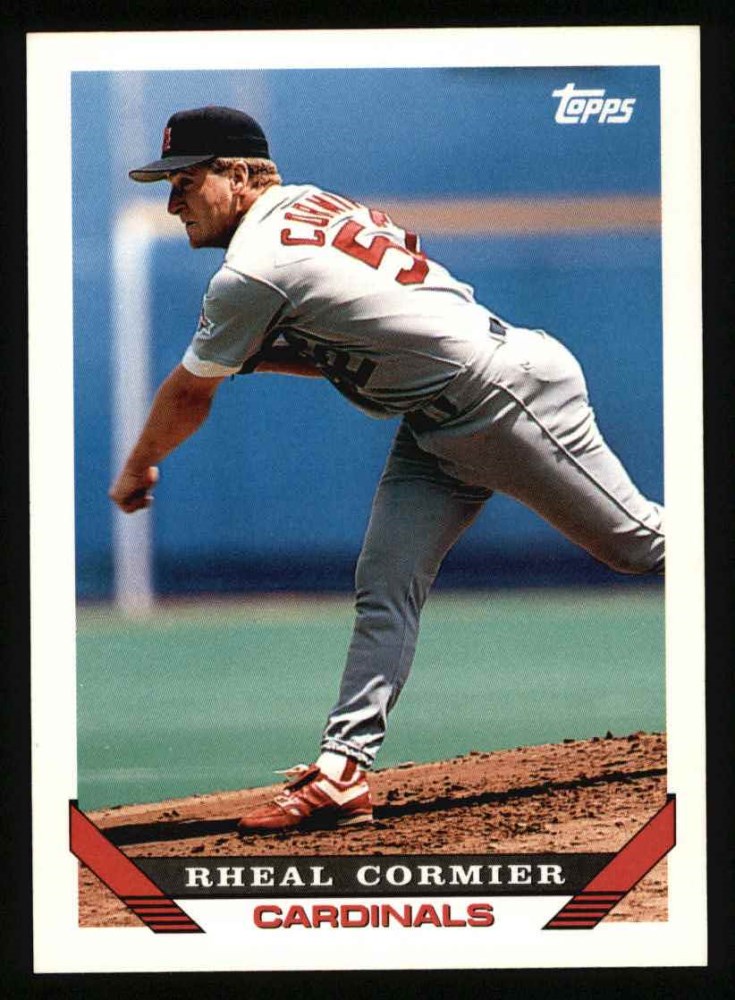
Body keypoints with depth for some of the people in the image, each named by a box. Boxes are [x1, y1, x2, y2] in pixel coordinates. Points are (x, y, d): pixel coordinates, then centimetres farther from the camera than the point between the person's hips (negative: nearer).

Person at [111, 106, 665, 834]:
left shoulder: (252, 272, -19)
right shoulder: (312, 205, 8)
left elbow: (189, 398, -6)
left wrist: (136, 470, 12)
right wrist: (243, 354, 3)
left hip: (514, 397, -10)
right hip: (437, 429, 10)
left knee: (637, 542, 0)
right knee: (384, 590, 0)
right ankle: (340, 775, -5)